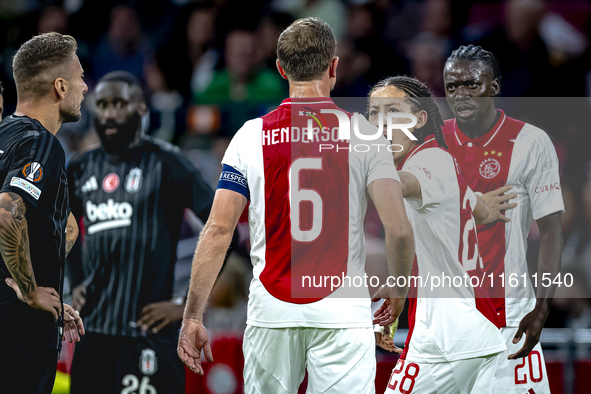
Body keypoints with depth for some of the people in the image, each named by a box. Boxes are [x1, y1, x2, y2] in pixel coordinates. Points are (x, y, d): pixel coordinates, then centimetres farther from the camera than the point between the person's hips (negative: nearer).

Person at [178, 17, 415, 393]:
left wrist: (193, 316, 2)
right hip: (343, 308, -1)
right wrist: (399, 288, 12)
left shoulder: (251, 136, 2)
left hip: (271, 308, 1)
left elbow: (218, 229, -2)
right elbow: (399, 229, -7)